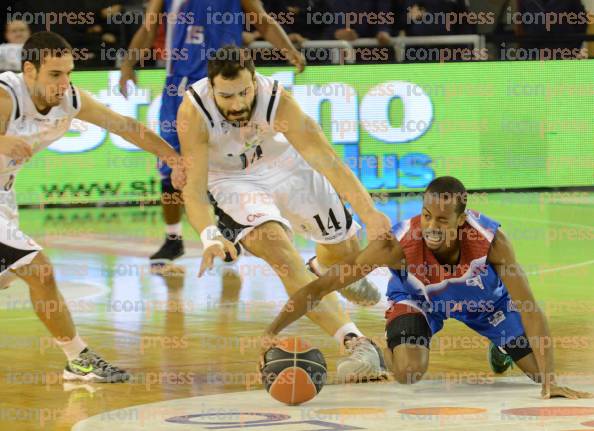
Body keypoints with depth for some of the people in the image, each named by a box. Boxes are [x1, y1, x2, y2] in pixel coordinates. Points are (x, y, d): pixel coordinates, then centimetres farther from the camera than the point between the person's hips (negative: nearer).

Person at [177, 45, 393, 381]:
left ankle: (329, 272, 57)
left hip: (282, 162, 2)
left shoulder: (277, 100, -34)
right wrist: (209, 235, -57)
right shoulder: (194, 112, -35)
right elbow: (194, 187, -37)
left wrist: (369, 214, -51)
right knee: (286, 260, -27)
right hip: (232, 181, -2)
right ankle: (356, 344, -33)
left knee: (345, 247, 16)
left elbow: (327, 161, -39)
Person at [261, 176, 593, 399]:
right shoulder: (398, 244, -41)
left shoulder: (490, 239, -40)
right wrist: (272, 333, -47)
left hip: (484, 297, 1)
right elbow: (321, 287, -38)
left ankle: (500, 349, 35)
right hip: (418, 299, -1)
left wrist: (551, 383, -40)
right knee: (408, 374, -27)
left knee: (541, 370, -3)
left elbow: (530, 310, -35)